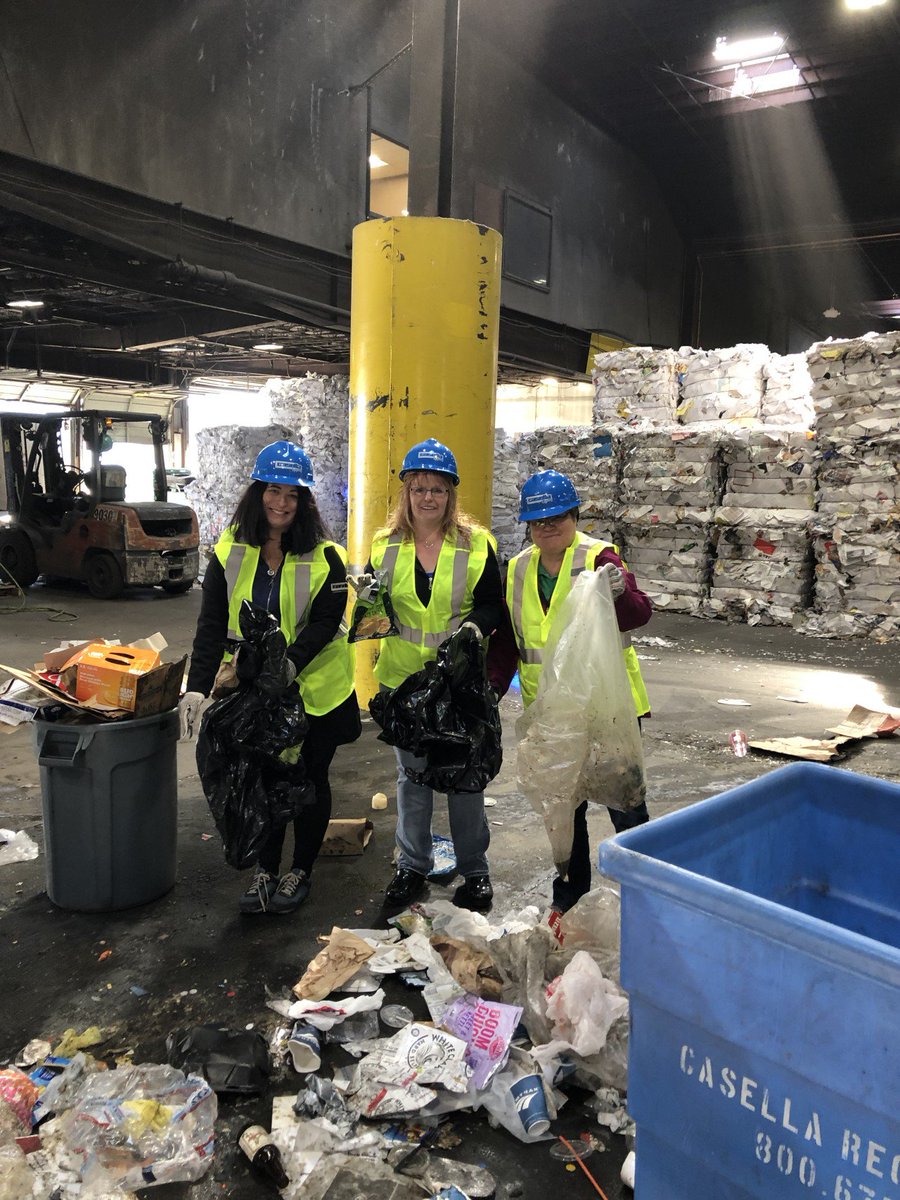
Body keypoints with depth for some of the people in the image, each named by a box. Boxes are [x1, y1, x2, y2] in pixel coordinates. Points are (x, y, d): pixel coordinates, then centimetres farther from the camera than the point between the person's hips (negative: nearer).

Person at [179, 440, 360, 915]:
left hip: (315, 688, -2)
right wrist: (198, 686, -20)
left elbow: (326, 621, -15)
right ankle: (266, 870, 30)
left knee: (309, 777, 11)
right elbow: (212, 624, -9)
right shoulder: (231, 552, -4)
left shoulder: (324, 556, -10)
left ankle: (301, 870, 30)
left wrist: (289, 662, -30)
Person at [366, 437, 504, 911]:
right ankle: (412, 866, 29)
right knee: (412, 775, 13)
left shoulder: (476, 544, -2)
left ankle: (474, 870, 24)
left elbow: (491, 605, -1)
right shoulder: (385, 545, 3)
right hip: (402, 680, 2)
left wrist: (473, 627, -21)